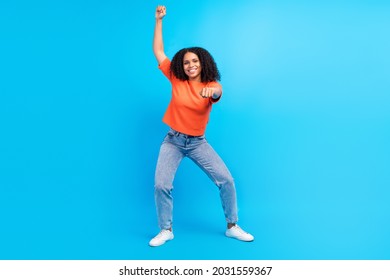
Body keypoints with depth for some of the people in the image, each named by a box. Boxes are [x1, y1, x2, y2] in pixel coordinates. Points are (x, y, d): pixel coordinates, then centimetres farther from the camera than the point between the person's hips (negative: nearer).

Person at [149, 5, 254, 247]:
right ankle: (166, 230, 10)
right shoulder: (176, 79, -2)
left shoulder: (211, 85, -5)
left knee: (226, 179, -8)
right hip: (173, 141, 0)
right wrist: (159, 20, -2)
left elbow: (218, 92, -31)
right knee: (161, 184, -10)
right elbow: (158, 51, 1)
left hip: (198, 143, 0)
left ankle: (232, 227, 10)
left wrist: (212, 91, -56)